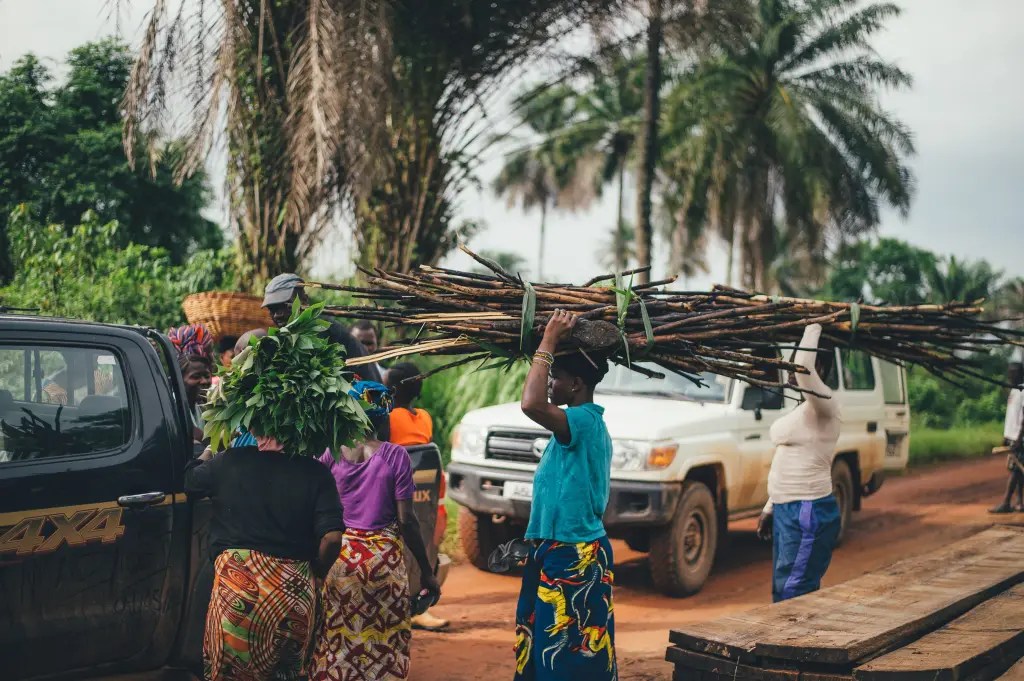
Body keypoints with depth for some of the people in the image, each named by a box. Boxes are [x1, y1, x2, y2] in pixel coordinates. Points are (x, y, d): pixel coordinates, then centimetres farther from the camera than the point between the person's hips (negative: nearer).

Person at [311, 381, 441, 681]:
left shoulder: (330, 453, -1)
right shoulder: (395, 456, -6)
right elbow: (406, 520, -8)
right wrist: (427, 571, -1)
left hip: (338, 555, 2)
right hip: (384, 557, -2)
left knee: (336, 642, 11)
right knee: (383, 645, 8)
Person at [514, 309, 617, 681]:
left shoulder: (585, 421, -19)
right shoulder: (581, 424, 14)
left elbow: (531, 404, -36)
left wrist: (548, 342, -28)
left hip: (574, 558, -10)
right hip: (557, 551, 10)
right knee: (544, 649, 15)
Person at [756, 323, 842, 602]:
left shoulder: (823, 407, -14)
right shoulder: (803, 409, 16)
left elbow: (804, 365, -33)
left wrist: (814, 326, -19)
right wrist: (769, 508, 22)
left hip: (808, 513, -10)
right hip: (786, 511, 10)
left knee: (791, 595, -11)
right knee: (782, 592, 11)